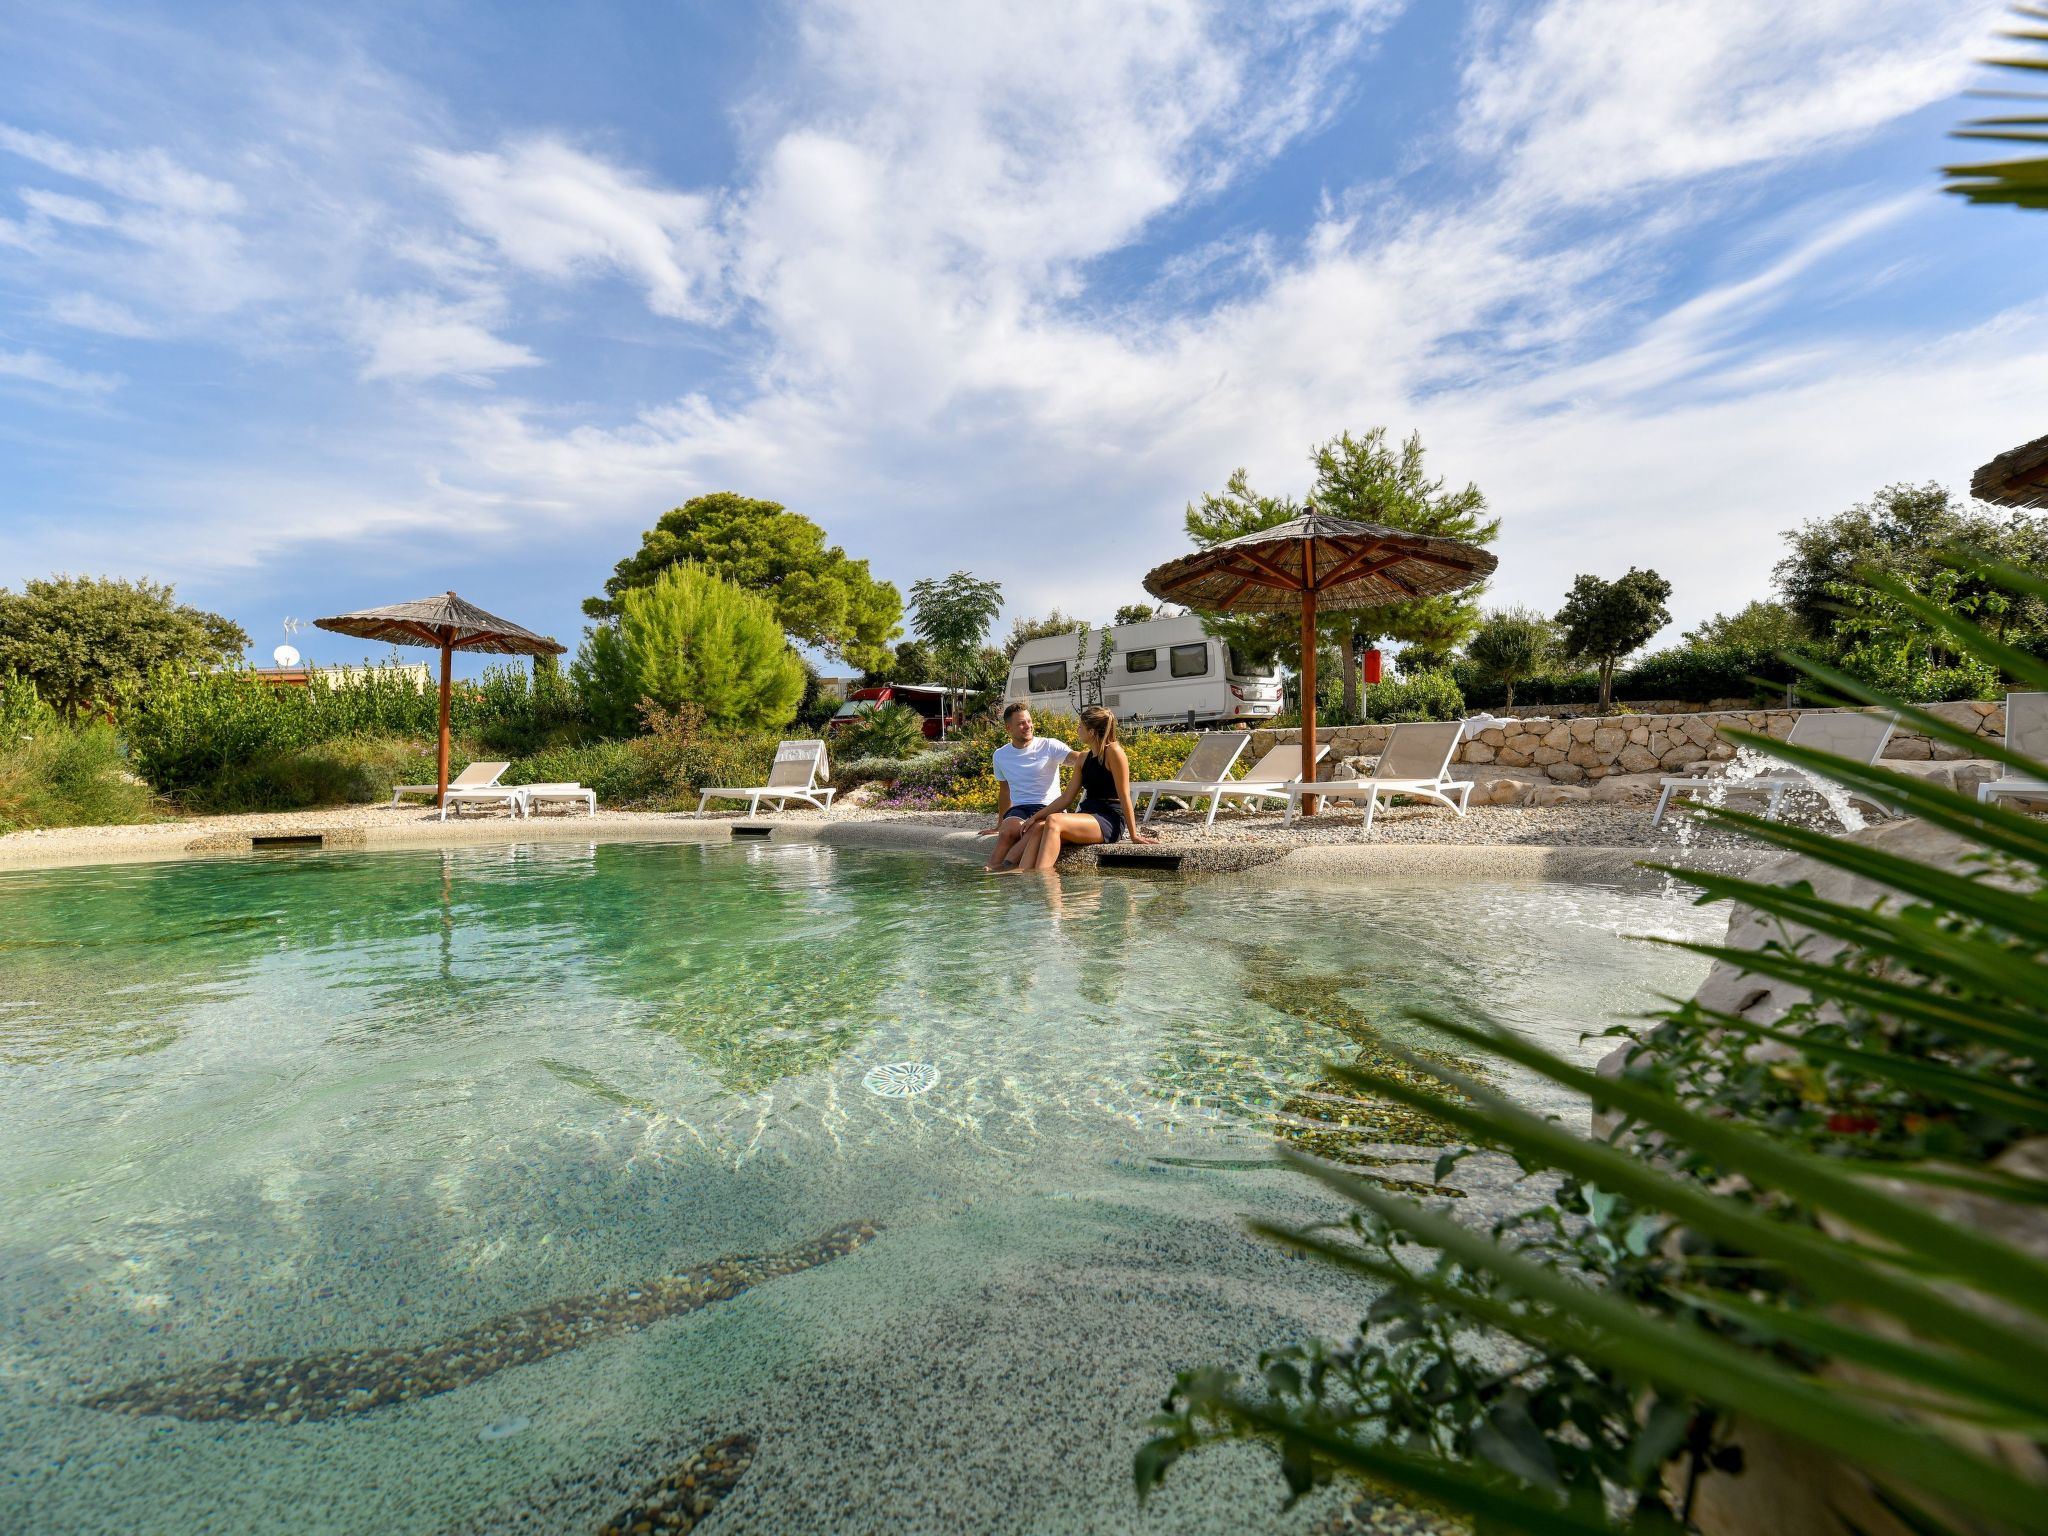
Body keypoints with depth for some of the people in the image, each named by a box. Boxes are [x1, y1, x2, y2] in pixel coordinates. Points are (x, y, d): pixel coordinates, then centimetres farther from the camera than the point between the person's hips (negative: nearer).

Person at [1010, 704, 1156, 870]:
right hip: (1087, 816, 7)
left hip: (1110, 821, -7)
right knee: (1038, 828, -17)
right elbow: (1067, 798, 15)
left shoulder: (1113, 752, -8)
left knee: (1053, 821, -30)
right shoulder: (1085, 758, 16)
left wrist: (1134, 835, -10)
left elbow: (1124, 796, -10)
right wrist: (1036, 816, 7)